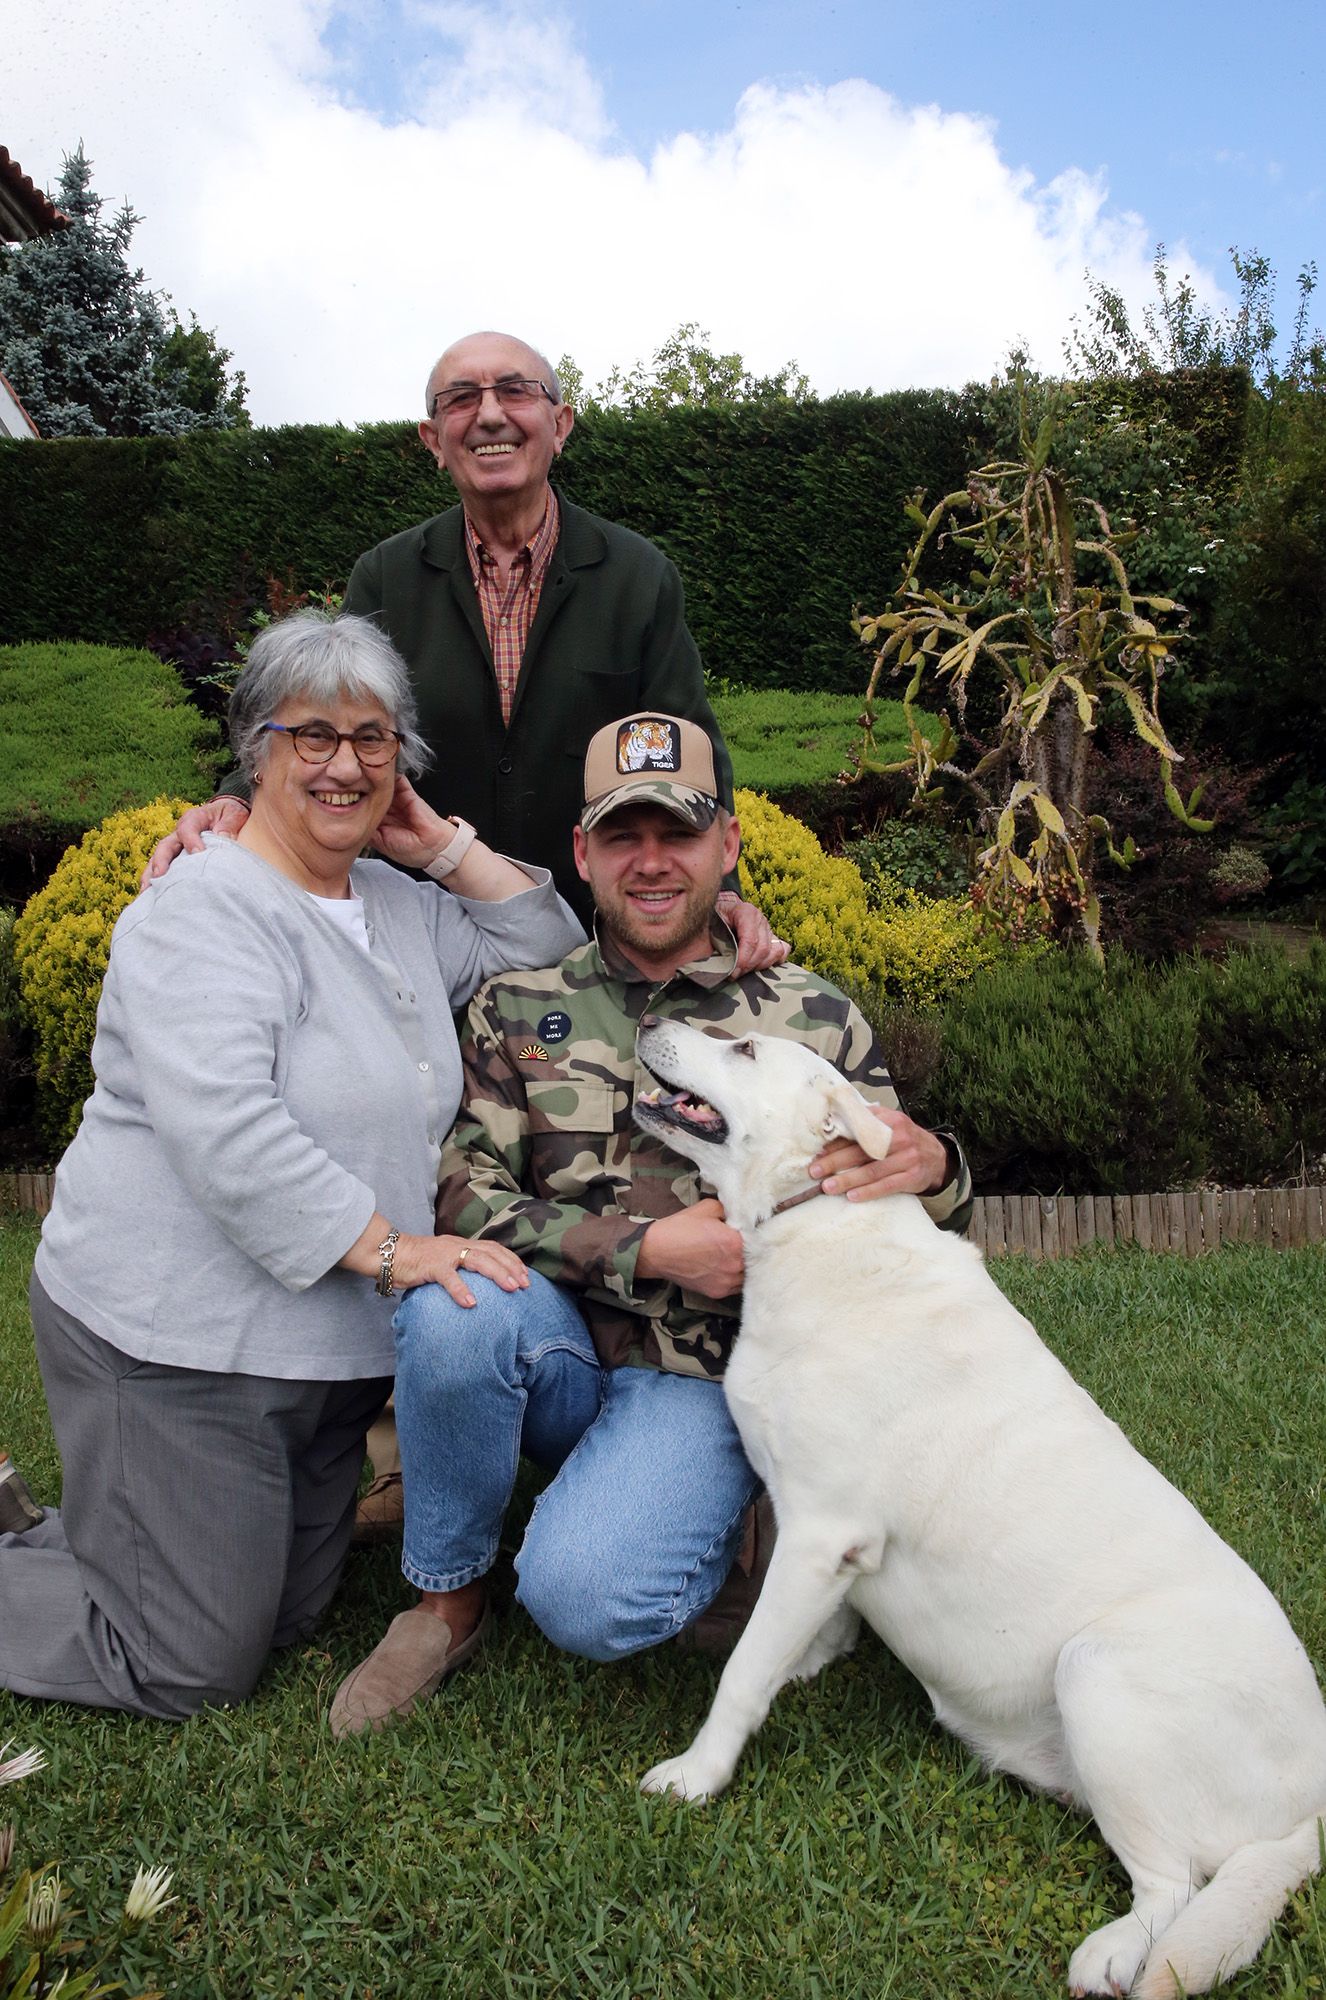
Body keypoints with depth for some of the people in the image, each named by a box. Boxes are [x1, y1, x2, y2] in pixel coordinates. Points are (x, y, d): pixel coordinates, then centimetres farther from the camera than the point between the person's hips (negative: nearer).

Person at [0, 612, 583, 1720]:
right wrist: (392, 1247, -27)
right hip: (177, 1337, -8)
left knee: (292, 1615, 21)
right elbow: (225, 1133, -26)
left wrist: (441, 841, 3)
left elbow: (549, 947, 14)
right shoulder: (204, 911, -15)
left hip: (330, 1333, 8)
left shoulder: (400, 908, 10)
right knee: (191, 1667, 2)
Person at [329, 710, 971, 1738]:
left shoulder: (815, 1019, 3)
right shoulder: (516, 1009, 3)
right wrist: (648, 1249, -17)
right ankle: (448, 1596, -5)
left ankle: (700, 1511, 9)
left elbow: (908, 1226, 6)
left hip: (699, 1380, -2)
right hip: (553, 1354, 2)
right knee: (457, 1299, -32)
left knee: (584, 1597, -27)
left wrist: (932, 1165, -20)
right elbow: (464, 1197, -6)